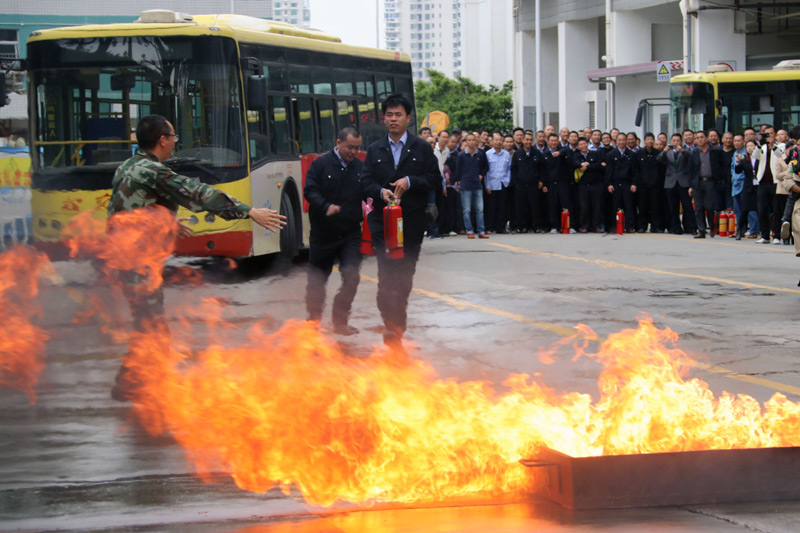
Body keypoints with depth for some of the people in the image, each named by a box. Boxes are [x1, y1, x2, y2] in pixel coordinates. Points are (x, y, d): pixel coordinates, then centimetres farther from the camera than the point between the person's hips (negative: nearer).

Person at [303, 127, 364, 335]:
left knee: (351, 277, -7)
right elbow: (310, 191, -10)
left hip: (350, 234, 2)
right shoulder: (321, 164, -3)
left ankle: (340, 322, 4)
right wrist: (326, 207, -28)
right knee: (317, 279, 9)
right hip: (323, 233, -2)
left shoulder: (361, 168, 5)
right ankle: (313, 319, 25)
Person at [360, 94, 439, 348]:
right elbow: (365, 183, 5)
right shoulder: (374, 150, 11)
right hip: (383, 220, 0)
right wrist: (381, 191, -15)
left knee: (406, 274, 6)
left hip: (412, 221, 0)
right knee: (387, 274, -13)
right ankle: (392, 324, -17)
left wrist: (410, 181, -13)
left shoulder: (422, 148, 6)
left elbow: (435, 179, 2)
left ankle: (396, 324, 18)